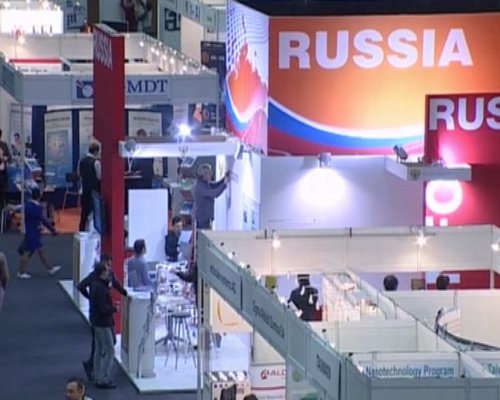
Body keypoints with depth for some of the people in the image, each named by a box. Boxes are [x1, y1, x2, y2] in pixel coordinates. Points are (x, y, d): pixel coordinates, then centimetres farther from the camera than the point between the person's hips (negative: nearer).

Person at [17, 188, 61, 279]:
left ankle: (50, 269, 26)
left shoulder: (28, 204, 2)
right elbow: (44, 220, -21)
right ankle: (21, 272, 10)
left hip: (30, 231, 9)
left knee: (40, 251, 17)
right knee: (27, 252, 1)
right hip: (33, 233, -9)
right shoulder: (36, 208, -25)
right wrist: (53, 230, -12)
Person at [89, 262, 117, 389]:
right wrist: (114, 308, -11)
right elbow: (103, 308, -26)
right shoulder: (100, 288, -24)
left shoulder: (95, 284, 6)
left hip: (97, 321, 10)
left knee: (99, 350, 16)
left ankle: (97, 377, 23)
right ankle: (104, 380, -2)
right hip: (103, 323, -10)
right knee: (109, 351, -4)